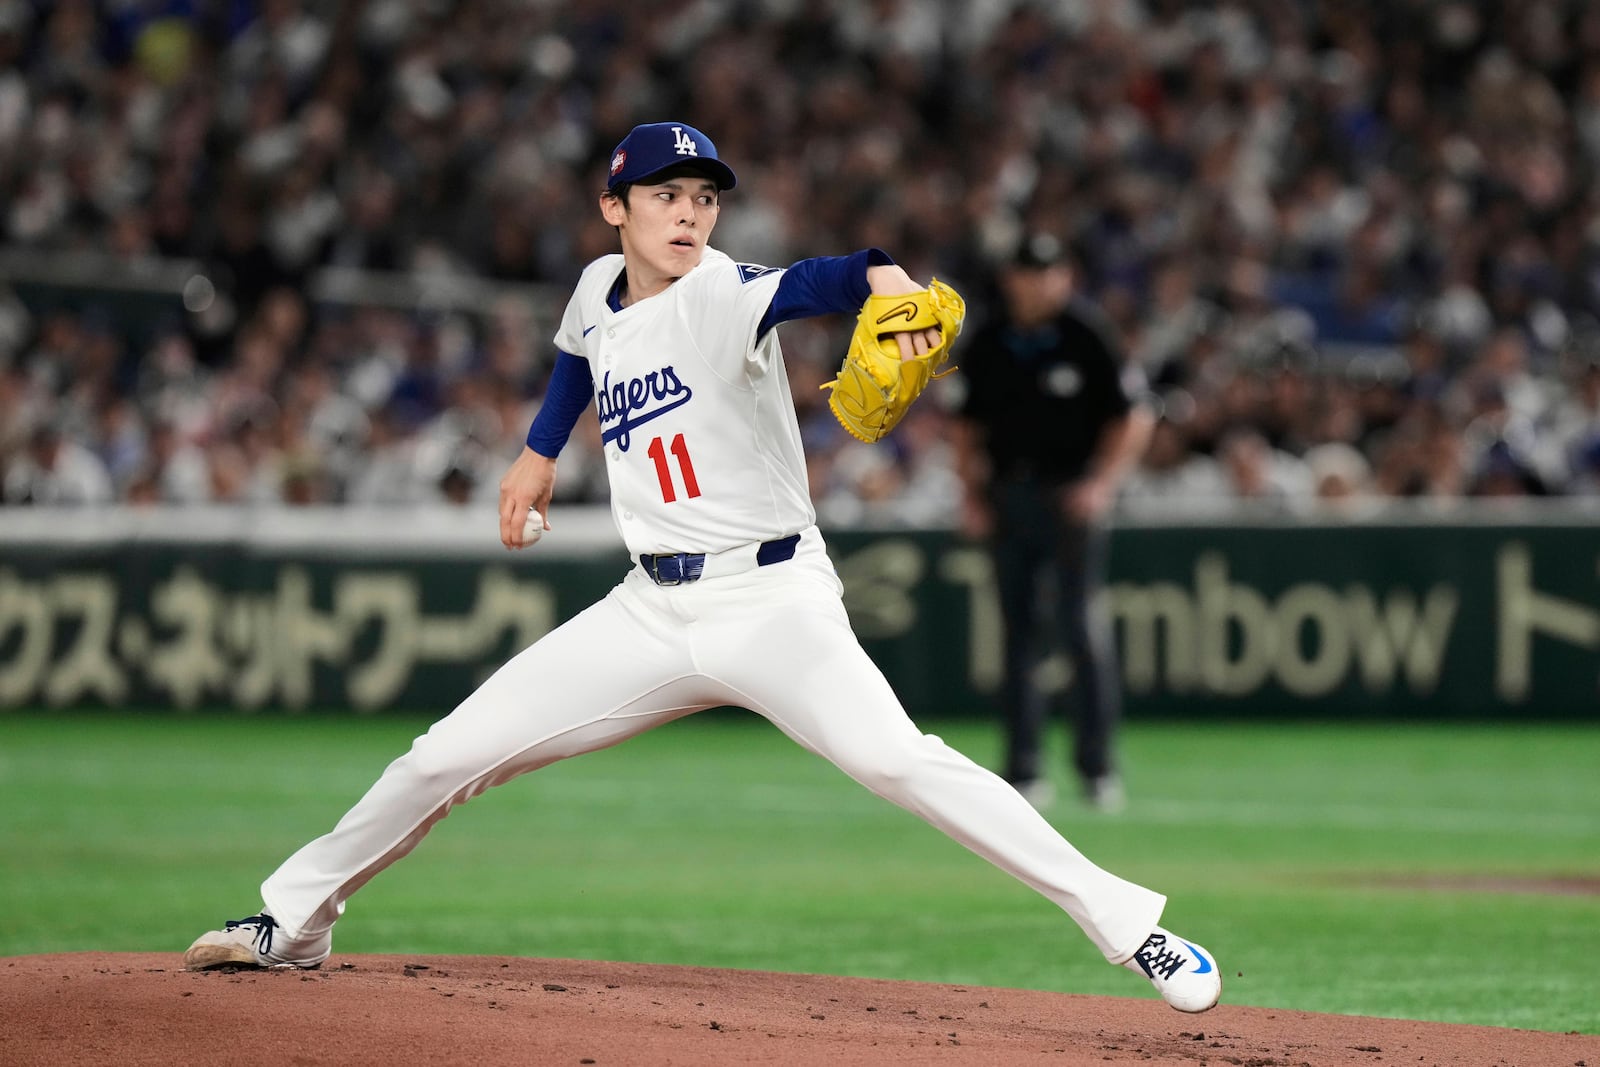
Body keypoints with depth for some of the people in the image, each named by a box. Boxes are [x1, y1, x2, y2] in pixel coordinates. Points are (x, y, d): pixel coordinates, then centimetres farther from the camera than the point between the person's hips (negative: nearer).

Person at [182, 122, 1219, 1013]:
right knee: (447, 757, 3)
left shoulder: (722, 296, -13)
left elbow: (805, 285, -37)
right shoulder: (600, 290, 7)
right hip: (650, 611, 6)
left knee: (893, 758, -29)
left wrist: (880, 275, -57)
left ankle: (1128, 925, -27)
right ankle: (296, 923, 23)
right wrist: (541, 451, 27)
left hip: (772, 600, -6)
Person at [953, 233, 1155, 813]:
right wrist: (972, 492, 8)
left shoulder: (1088, 336, -4)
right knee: (1017, 631, 5)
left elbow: (1135, 418, -3)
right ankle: (1025, 770, 9)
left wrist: (1102, 483, -13)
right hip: (1008, 498, 4)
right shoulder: (986, 345, 9)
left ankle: (1097, 764, -7)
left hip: (1071, 496, -4)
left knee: (1081, 623, -12)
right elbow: (970, 423, 19)